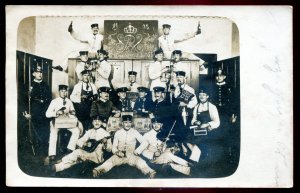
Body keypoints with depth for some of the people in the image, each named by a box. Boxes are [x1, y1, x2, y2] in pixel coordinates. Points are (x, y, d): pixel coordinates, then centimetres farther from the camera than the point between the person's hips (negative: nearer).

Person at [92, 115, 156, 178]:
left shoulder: (135, 132, 4)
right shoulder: (118, 133, 6)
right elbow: (114, 147, 8)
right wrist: (117, 152, -13)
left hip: (131, 156, -1)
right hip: (119, 156, 1)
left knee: (139, 161, -33)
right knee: (111, 160, -29)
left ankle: (149, 172, -57)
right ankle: (98, 170, -51)